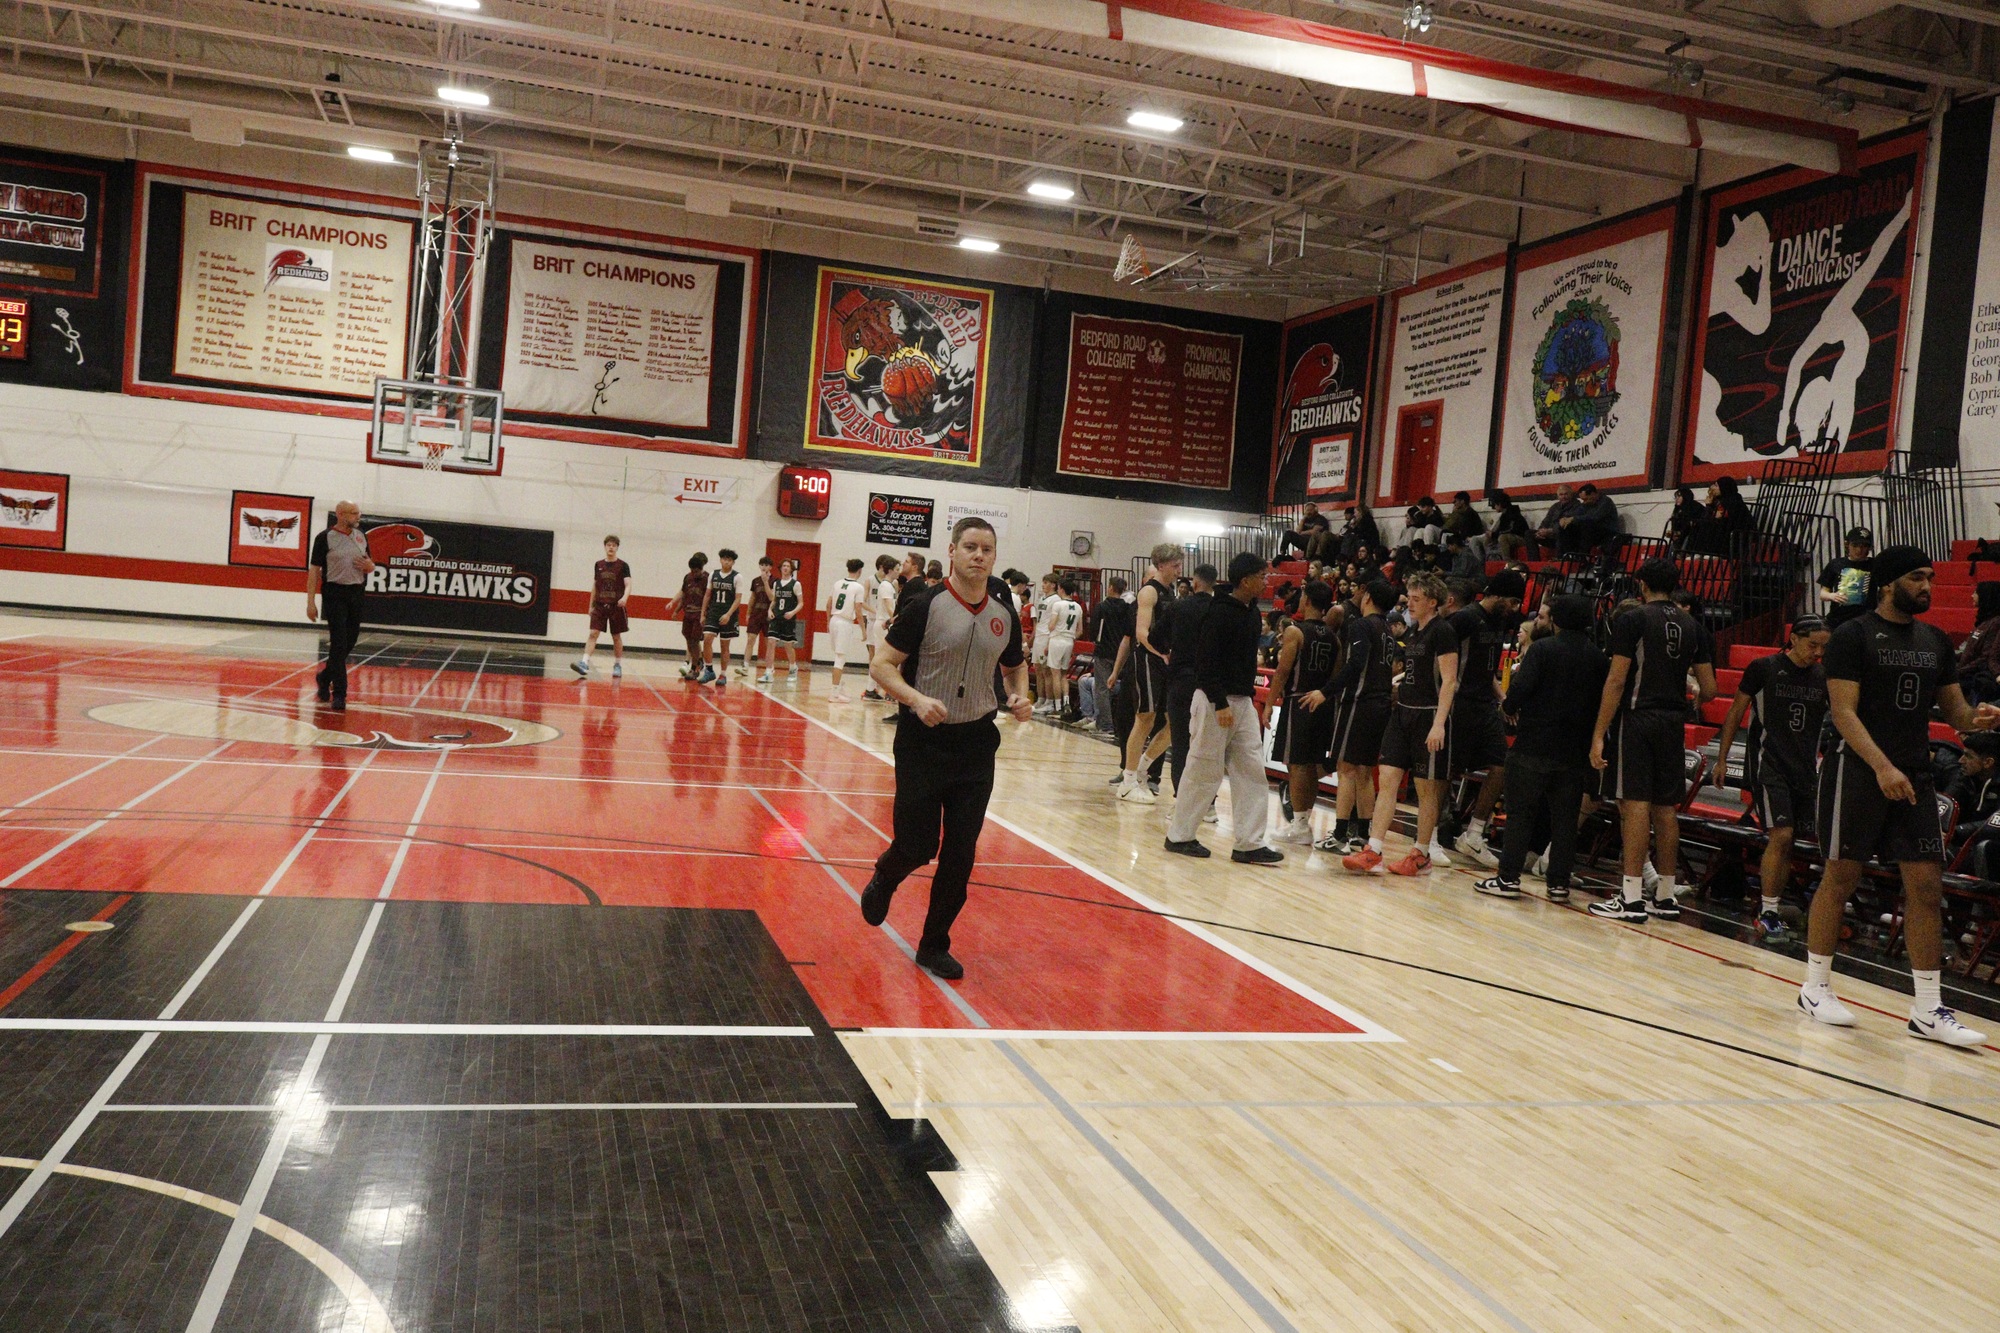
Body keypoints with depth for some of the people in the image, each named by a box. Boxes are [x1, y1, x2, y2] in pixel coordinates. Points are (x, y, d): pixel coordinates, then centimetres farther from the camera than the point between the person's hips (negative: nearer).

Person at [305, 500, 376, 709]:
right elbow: (314, 569, -7)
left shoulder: (361, 537, 11)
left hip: (357, 593, 6)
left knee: (349, 642, 12)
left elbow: (370, 567, 20)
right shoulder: (325, 538, -6)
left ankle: (324, 678, 34)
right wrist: (311, 601, -12)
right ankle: (339, 694, -5)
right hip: (335, 593, -6)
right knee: (339, 644, -8)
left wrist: (370, 566, -6)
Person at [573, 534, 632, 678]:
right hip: (600, 606, 2)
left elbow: (628, 585, -11)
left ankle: (618, 665, 18)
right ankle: (584, 663, -19)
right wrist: (591, 605, 15)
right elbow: (594, 586, 16)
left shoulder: (623, 566, -2)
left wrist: (624, 597, -31)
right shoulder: (598, 565, 9)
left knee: (616, 637, 7)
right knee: (593, 633, -10)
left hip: (616, 607, -2)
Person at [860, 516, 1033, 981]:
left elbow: (1015, 666, 20)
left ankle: (935, 947, 19)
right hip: (923, 742, -4)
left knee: (960, 854, 3)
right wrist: (917, 699, -27)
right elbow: (881, 665, -11)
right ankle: (883, 880, 37)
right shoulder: (926, 605, -11)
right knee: (917, 845, 1)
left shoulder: (1004, 613, 4)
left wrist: (1020, 697, -1)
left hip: (977, 744, 4)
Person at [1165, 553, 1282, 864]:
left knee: (1252, 771, 4)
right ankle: (1179, 835, 13)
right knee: (1204, 770, 0)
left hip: (1243, 701, 9)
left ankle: (1249, 843, 7)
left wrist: (1250, 693, 14)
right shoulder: (1220, 613, -14)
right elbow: (1206, 662, -18)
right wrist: (1220, 704, -22)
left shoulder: (1250, 611, 12)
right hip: (1216, 701, -9)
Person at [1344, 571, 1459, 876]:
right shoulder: (1414, 631, 14)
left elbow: (1449, 680, -17)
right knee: (1387, 780, 1)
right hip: (1403, 712, 8)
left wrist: (1439, 724, -22)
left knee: (1426, 788, 3)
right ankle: (1373, 853, -1)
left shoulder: (1442, 631, -12)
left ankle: (1421, 856, 15)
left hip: (1428, 716, -8)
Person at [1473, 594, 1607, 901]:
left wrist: (1510, 708, 4)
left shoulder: (1543, 648, -9)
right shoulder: (1598, 656, 5)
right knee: (1565, 816, 9)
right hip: (1576, 749, 4)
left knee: (1520, 812, 2)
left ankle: (1508, 877, 2)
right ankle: (1559, 883, 11)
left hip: (1535, 743, -4)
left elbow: (1521, 688, -15)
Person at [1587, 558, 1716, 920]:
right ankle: (1667, 896, 17)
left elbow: (1616, 681, -12)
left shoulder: (1633, 619, -5)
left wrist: (1598, 734, -11)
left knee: (1635, 804, -7)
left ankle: (1631, 898, -9)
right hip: (1673, 721, 6)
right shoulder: (1692, 626, 11)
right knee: (1666, 808, 11)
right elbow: (1709, 691, 11)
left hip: (1637, 717, -6)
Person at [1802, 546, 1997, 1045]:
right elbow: (1844, 712, -13)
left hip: (1915, 776, 6)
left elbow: (1953, 708, 18)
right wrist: (1883, 767, -24)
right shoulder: (1853, 636, -6)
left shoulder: (1936, 641, 13)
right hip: (1858, 772, -6)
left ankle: (1927, 1009, 7)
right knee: (1840, 878, 2)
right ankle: (1816, 987, 14)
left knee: (1927, 886, 1)